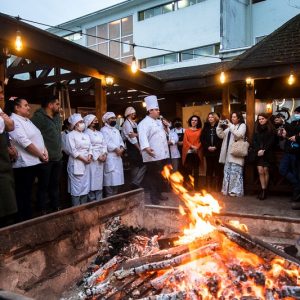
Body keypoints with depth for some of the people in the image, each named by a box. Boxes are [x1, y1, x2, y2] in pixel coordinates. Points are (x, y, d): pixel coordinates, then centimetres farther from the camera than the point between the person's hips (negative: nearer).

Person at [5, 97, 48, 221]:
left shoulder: (26, 120, 17)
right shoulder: (13, 121, -13)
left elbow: (38, 137, 15)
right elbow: (24, 142, -20)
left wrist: (45, 151, -1)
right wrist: (40, 155, -13)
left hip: (33, 162, 9)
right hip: (23, 164, -9)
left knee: (28, 192, 17)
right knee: (23, 194, 1)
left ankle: (28, 218, 29)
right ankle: (22, 220, 12)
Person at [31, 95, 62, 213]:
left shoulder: (57, 117, 11)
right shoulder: (39, 117, -12)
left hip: (58, 158, 7)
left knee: (55, 185, 17)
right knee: (44, 186, 5)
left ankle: (56, 208, 30)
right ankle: (43, 211, 17)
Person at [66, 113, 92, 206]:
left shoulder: (86, 135, 16)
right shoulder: (70, 135, -5)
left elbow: (90, 148, 13)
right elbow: (72, 151, -13)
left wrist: (89, 157, -6)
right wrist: (84, 159, -15)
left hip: (86, 164, 7)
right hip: (76, 164, -7)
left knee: (85, 186, 8)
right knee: (76, 187, -4)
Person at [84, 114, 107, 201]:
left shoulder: (99, 133, 18)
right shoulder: (86, 133, -5)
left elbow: (104, 144, 12)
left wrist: (104, 154, -5)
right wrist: (97, 156, -15)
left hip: (101, 159, 7)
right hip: (92, 159, -6)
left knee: (99, 180, 9)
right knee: (92, 180, -4)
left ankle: (99, 200, 16)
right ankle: (92, 201, 5)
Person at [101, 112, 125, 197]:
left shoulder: (116, 130, 23)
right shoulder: (104, 130, -4)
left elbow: (121, 141, 16)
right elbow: (107, 143, -15)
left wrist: (121, 148, -4)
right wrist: (116, 149, -14)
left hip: (118, 157, 8)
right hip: (109, 157, -8)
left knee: (116, 178, 10)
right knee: (110, 179, -9)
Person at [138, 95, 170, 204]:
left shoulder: (159, 121, 18)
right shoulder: (145, 123, -12)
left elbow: (164, 133, 28)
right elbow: (143, 136, -27)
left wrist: (166, 126, 7)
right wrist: (146, 147, -44)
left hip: (162, 154, 9)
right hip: (153, 155, -9)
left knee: (161, 176, 16)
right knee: (154, 176, -2)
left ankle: (159, 193, 30)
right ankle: (153, 196, 10)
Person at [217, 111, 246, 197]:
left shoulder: (242, 125, 1)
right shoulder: (229, 127, 19)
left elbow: (239, 135, -18)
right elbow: (221, 135, 13)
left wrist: (230, 126, -17)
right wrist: (220, 126, -2)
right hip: (228, 153, 7)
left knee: (235, 172, -8)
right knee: (227, 171, 9)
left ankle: (235, 191, -3)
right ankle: (227, 189, 15)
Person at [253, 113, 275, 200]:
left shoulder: (271, 129, 3)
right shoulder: (256, 129, 12)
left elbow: (271, 141, -4)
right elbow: (254, 141, 6)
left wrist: (264, 150, -13)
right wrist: (258, 150, -9)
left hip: (267, 153, -2)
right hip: (258, 153, 2)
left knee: (265, 171, -1)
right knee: (260, 171, -5)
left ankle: (264, 190, 5)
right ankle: (263, 190, -3)